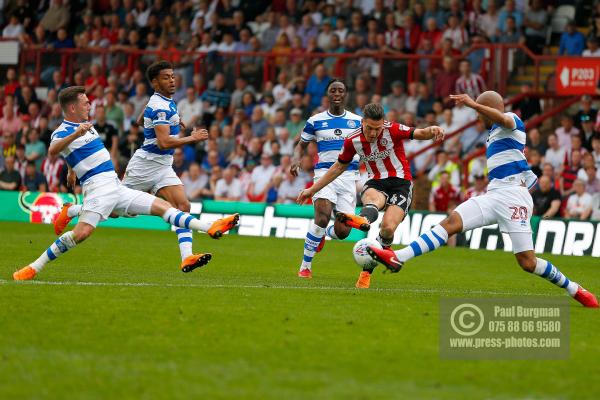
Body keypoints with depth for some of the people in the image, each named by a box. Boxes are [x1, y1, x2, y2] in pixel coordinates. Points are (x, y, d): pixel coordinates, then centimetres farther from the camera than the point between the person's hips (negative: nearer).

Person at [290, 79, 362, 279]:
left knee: (342, 231, -4)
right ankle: (305, 266, -11)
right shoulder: (315, 121, 5)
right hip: (325, 173, -2)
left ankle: (324, 235, 35)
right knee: (323, 217, -26)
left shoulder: (357, 121, 9)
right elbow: (302, 144, 15)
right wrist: (296, 159, -6)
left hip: (349, 175, 2)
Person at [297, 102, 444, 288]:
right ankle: (363, 220, -76)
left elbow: (419, 134, -19)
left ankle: (368, 268, -4)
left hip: (400, 182, -2)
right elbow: (339, 167, 12)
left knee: (388, 228, -24)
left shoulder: (392, 130, -12)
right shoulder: (353, 140, -3)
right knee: (373, 199, -38)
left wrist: (432, 131, -44)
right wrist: (313, 189, 14)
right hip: (375, 183, 2)